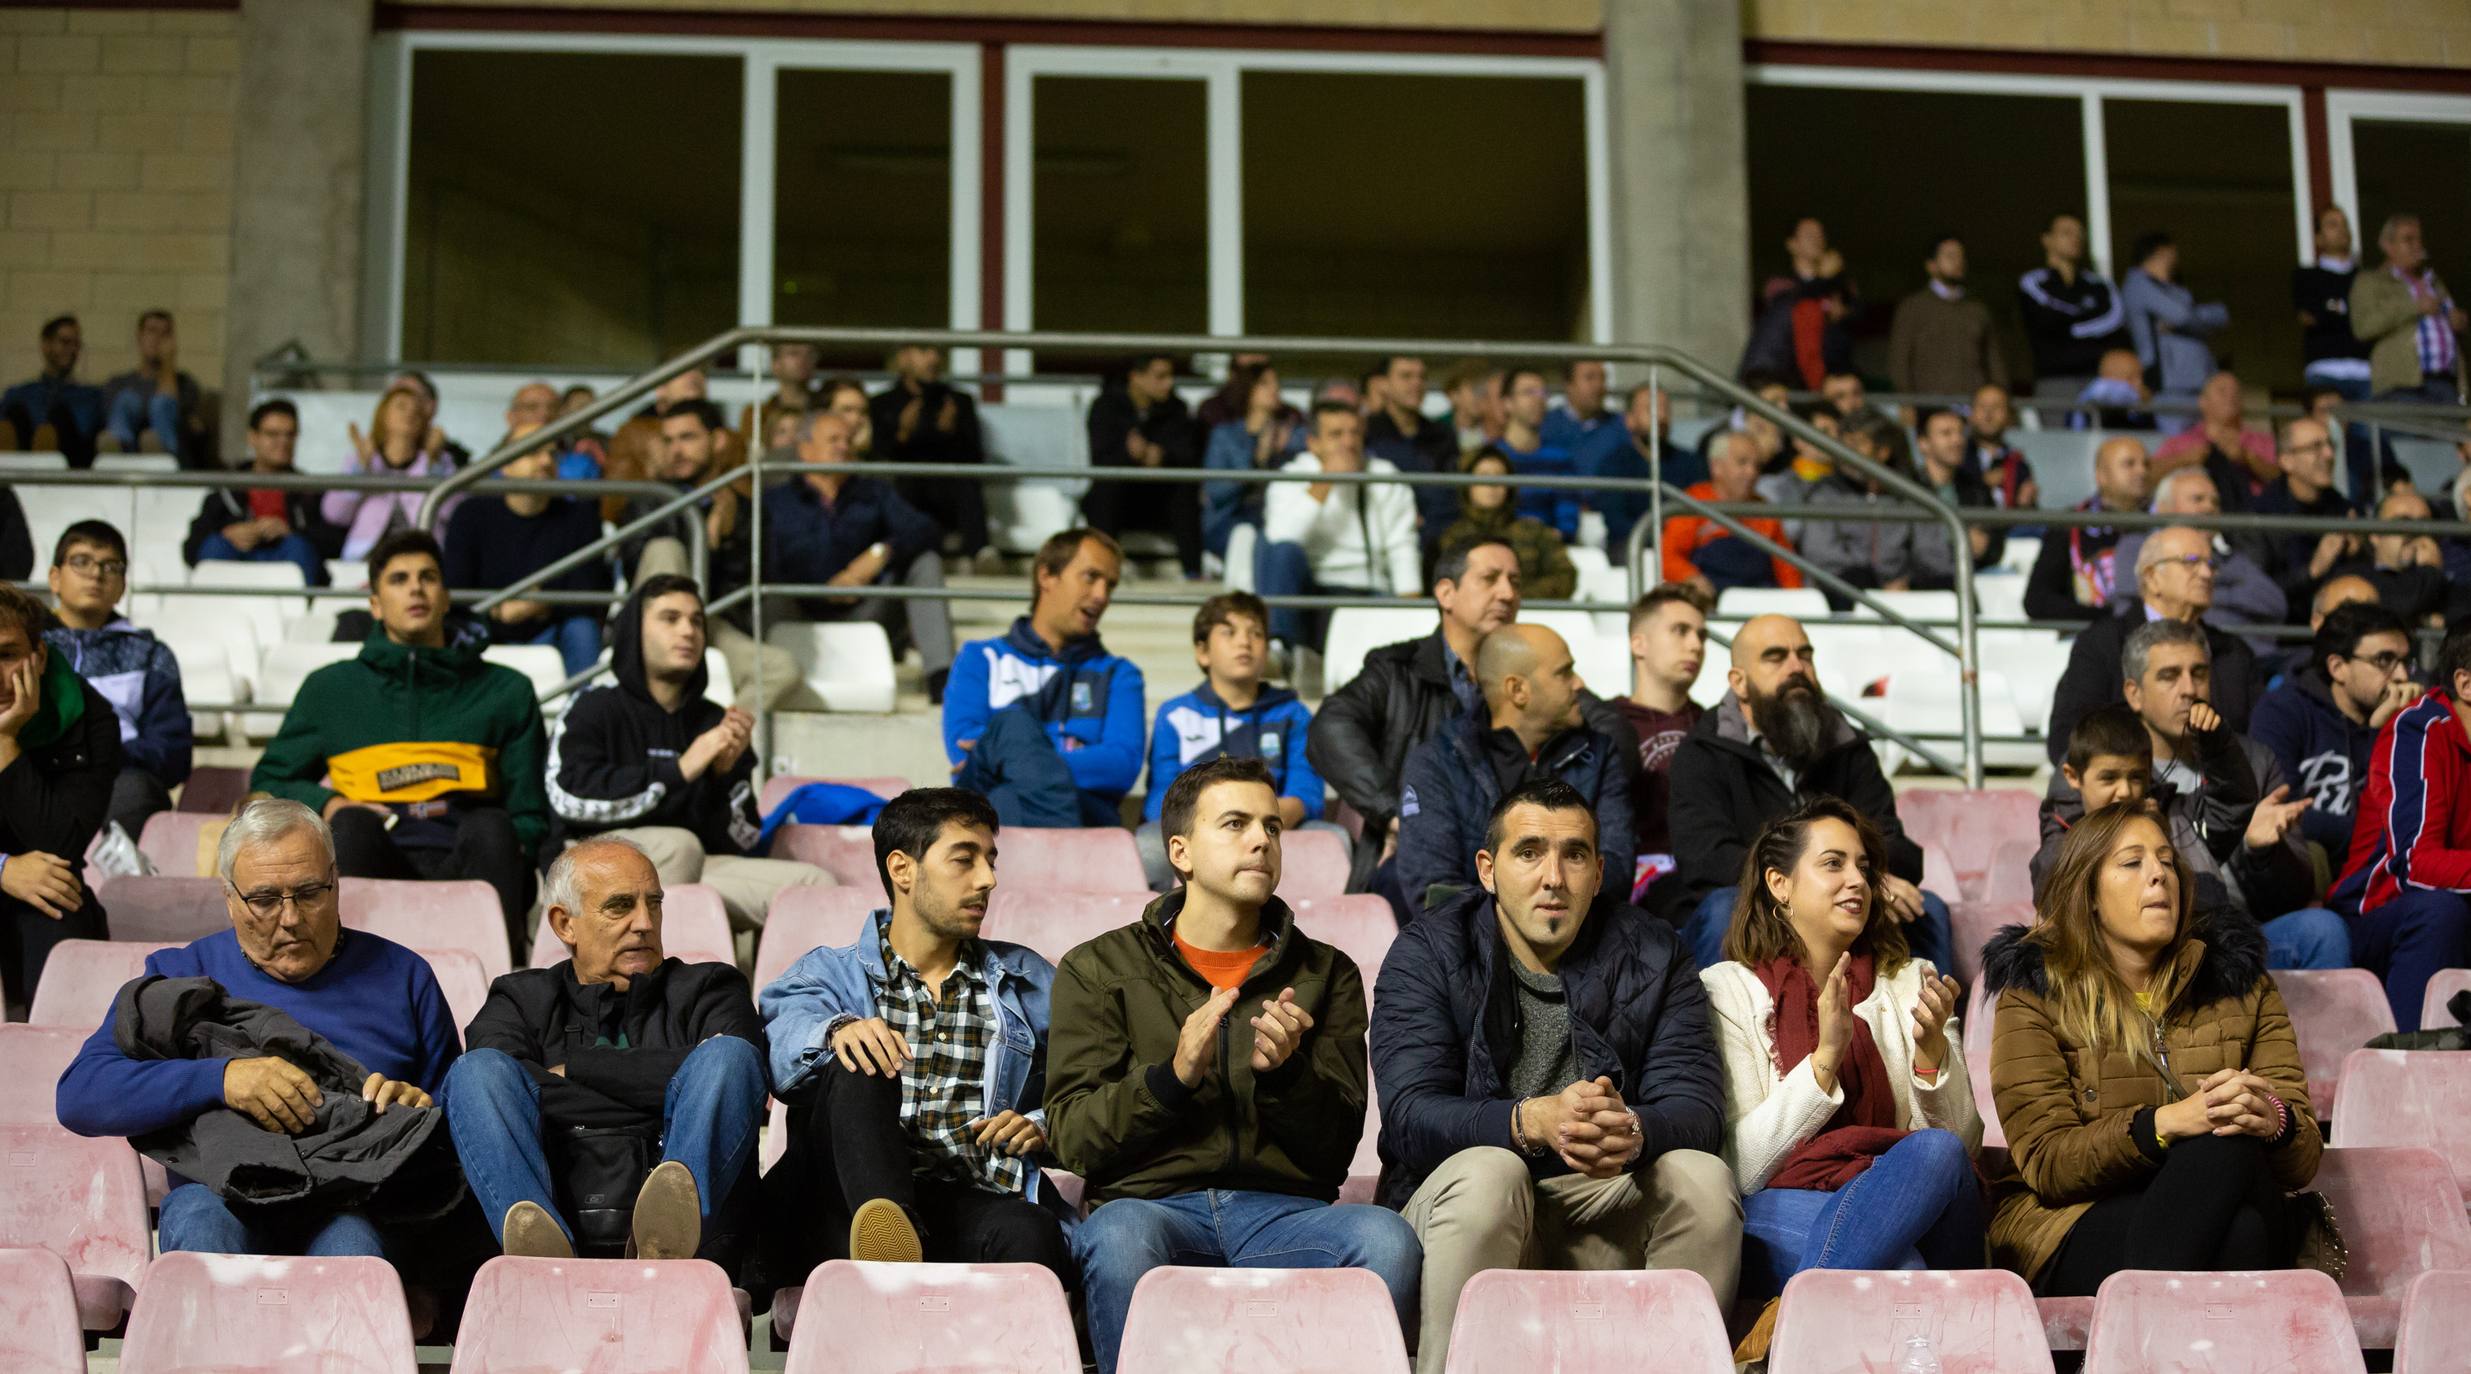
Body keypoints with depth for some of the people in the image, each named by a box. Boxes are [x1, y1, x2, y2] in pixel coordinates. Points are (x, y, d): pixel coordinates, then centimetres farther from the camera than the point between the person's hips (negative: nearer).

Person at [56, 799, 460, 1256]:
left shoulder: (401, 976, 19)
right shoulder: (179, 975, 16)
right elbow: (77, 1095, 2)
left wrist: (418, 1109, -7)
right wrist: (219, 1078, -13)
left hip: (358, 1205, 0)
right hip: (225, 1197, 1)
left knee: (351, 1233, -37)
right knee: (198, 1215, -36)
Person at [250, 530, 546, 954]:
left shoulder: (507, 691, 26)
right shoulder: (330, 688, 27)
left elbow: (529, 815, 21)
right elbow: (268, 783, 25)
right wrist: (327, 804, 3)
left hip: (467, 858, 0)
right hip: (376, 859, 0)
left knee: (490, 825, -34)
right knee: (353, 824, -34)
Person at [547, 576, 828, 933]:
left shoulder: (716, 724, 15)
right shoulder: (593, 707, 5)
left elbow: (741, 845, 9)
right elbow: (569, 795, -15)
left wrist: (724, 775, -9)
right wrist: (679, 770, -17)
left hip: (690, 875, 5)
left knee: (814, 883, -13)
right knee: (678, 845, -34)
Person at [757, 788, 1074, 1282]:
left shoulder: (1028, 981, 26)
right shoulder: (831, 973, 19)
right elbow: (780, 1044, -4)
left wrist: (1042, 1127, -2)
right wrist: (837, 1032, -25)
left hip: (973, 1204, 1)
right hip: (846, 1209, -1)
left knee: (1032, 1233, -35)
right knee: (860, 1065, -30)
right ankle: (891, 1233, -51)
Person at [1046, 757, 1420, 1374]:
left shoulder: (1326, 974, 20)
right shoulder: (1099, 969, 15)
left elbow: (1334, 1153, 11)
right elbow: (1071, 1138, 4)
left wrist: (1286, 1072, -9)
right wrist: (1172, 1075, -13)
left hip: (1284, 1209, 1)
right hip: (1155, 1201, -1)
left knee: (1386, 1237, -32)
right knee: (1120, 1232, -38)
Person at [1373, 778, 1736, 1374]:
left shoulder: (1652, 956, 5)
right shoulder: (1427, 953, -2)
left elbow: (1697, 1106, -7)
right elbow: (1410, 1118, -15)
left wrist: (1635, 1132, -32)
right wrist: (1533, 1121, -35)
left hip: (1605, 1204, 3)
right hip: (1466, 1207, -2)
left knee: (1702, 1178, -24)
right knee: (1486, 1173, -34)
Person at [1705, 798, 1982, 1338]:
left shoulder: (1910, 983, 19)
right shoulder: (1727, 989, 9)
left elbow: (1963, 1141, 9)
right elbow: (1742, 1165, -2)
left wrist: (1932, 1046, -9)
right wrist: (1825, 1057, -12)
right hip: (1783, 1207, -5)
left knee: (1938, 1153, -34)